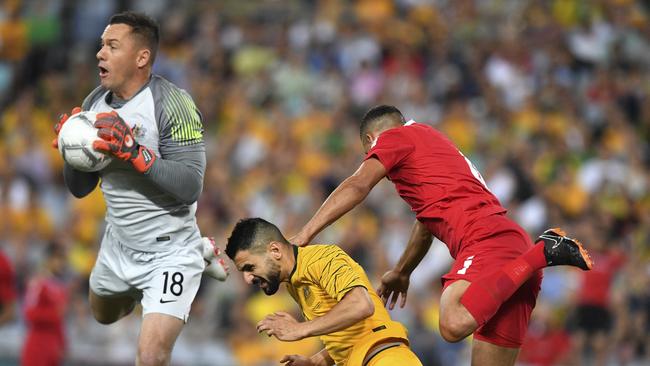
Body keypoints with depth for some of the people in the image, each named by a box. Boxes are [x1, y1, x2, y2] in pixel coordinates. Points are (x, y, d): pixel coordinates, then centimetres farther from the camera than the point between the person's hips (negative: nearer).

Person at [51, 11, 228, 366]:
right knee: (104, 315, 32)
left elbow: (190, 187, -27)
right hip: (118, 245, 7)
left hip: (168, 252, -7)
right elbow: (79, 189, 5)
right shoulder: (94, 104, -2)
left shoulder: (171, 104, -21)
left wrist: (134, 151, -34)